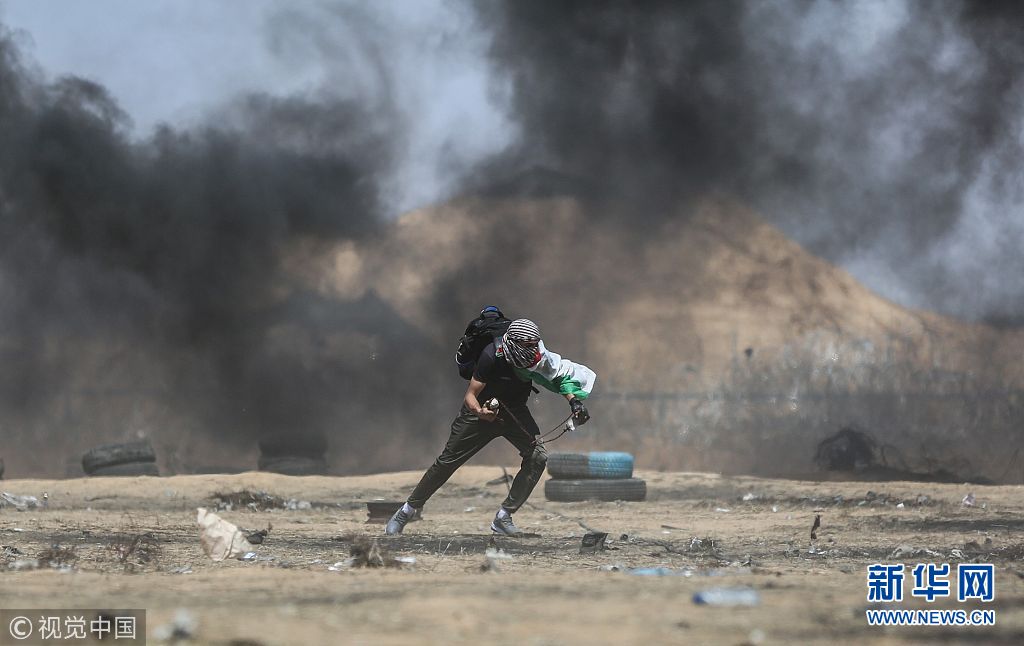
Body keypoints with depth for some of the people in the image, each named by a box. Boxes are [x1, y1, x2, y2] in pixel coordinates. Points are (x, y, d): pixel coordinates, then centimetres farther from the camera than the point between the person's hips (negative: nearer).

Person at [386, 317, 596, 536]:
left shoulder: (538, 356, -19)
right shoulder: (492, 356, -31)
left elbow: (560, 377, -1)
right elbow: (470, 396, -28)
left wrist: (574, 401, -16)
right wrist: (479, 412, -49)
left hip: (514, 411, 4)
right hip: (482, 408, -4)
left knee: (537, 456, -16)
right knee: (448, 460, -1)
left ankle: (503, 517, -8)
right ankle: (409, 509, 15)